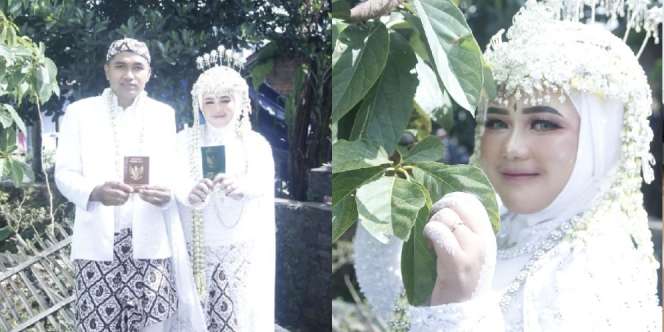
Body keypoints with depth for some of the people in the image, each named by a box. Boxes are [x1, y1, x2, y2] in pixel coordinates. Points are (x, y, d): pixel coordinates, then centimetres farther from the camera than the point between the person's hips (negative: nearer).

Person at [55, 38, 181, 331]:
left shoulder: (164, 114, 10)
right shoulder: (80, 112, 4)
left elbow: (174, 175, 12)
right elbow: (63, 174, 1)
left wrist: (167, 194, -13)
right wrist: (96, 191, -21)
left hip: (149, 242, 1)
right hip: (97, 242, -1)